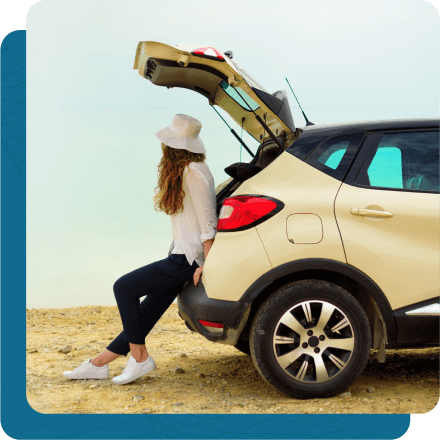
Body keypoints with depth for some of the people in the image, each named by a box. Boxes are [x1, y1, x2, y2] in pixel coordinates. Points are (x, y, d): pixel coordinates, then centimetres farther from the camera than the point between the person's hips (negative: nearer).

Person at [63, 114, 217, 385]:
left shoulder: (193, 172, -16)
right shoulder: (183, 170, 15)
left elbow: (207, 220, -19)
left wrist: (207, 264, -20)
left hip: (188, 259, -9)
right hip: (182, 256, 9)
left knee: (124, 287, -9)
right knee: (146, 312, 11)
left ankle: (139, 357, -1)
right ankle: (98, 365, 16)